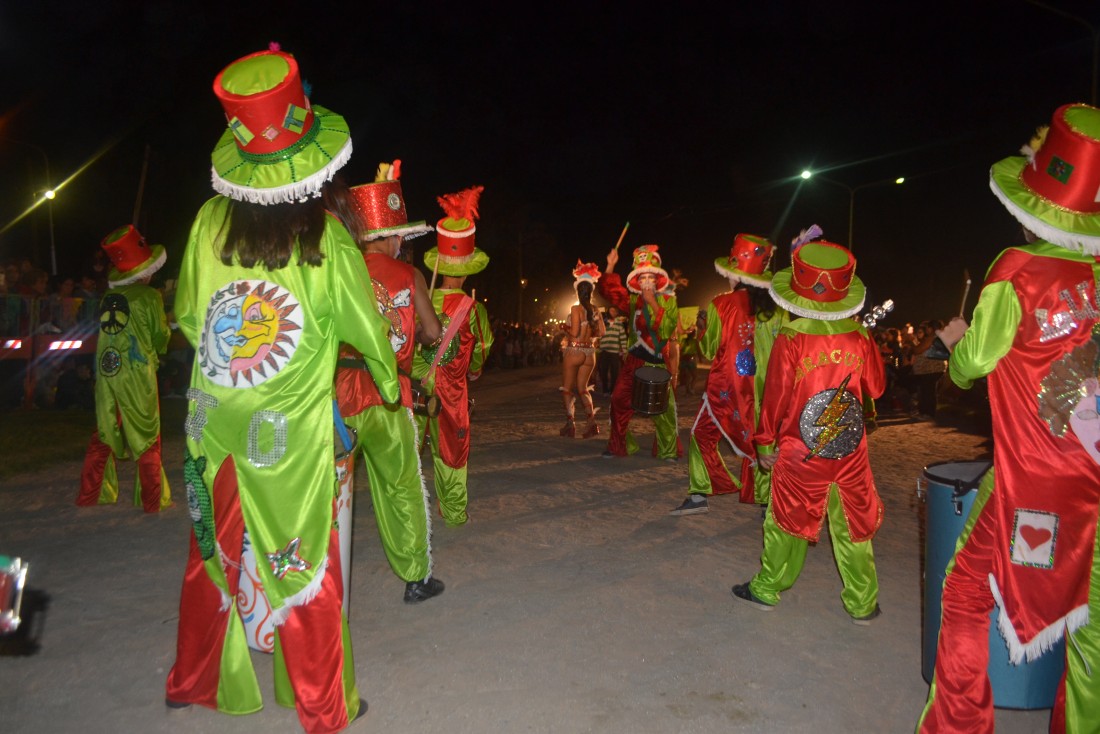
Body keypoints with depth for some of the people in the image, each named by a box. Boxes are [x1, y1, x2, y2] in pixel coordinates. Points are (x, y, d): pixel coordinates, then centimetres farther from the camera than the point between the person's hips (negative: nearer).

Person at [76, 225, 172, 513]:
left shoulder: (107, 297, 6)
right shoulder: (150, 296, -7)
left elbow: (106, 332, 13)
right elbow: (161, 339, -4)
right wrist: (166, 322, 17)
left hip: (106, 372, 4)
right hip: (138, 374, -4)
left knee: (103, 435, 16)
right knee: (147, 438, 5)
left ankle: (91, 494, 22)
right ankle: (152, 500, 10)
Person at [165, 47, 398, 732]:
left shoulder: (210, 222, -6)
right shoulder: (330, 244, -14)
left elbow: (188, 316, 7)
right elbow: (367, 330, -3)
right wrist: (389, 380, 17)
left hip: (215, 423, 4)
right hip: (293, 437, -3)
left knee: (214, 553, 21)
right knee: (307, 566, 10)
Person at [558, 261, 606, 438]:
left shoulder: (576, 309, -12)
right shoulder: (595, 310, 3)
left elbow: (574, 333, -18)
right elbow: (601, 333, 2)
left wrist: (566, 329, 1)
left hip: (574, 351, -5)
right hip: (590, 353, 5)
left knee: (567, 388, 9)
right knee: (582, 388, 15)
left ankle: (570, 422, 0)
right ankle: (591, 420, -2)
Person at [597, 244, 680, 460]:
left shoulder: (669, 301, -1)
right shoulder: (632, 301, 8)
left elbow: (666, 329, -15)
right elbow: (608, 290, 8)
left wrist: (653, 303, -18)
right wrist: (610, 266, -3)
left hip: (660, 363, -3)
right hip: (634, 362, 3)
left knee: (665, 408, -1)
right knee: (620, 401, -1)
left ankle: (668, 450, 14)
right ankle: (619, 445, 14)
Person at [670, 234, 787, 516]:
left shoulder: (721, 305, -11)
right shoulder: (776, 308, -2)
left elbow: (709, 349, -4)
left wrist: (703, 337, 14)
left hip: (726, 386, -3)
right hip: (765, 387, 3)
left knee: (703, 434, 11)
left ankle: (699, 494, 12)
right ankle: (766, 499, 19)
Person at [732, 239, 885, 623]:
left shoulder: (790, 340, -16)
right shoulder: (860, 338, -6)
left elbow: (775, 396, -10)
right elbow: (876, 387, 8)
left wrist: (764, 443, 1)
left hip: (800, 452, -2)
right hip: (851, 451, 3)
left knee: (786, 522, 12)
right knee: (854, 525, 15)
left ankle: (767, 589, 28)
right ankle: (862, 603, 27)